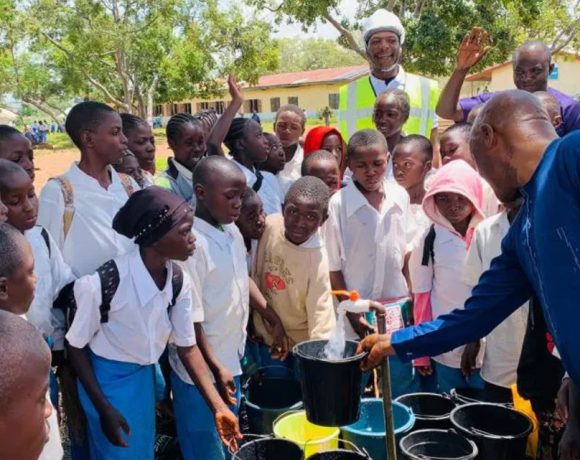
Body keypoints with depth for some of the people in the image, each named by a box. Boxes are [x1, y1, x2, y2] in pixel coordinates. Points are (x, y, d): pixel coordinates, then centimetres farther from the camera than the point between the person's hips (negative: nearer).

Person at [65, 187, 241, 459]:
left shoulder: (179, 281, -13)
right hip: (105, 379, -6)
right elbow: (76, 346, -15)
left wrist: (218, 407, -8)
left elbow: (187, 346, -4)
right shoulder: (103, 283, -30)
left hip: (145, 376, 6)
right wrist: (104, 409, -15)